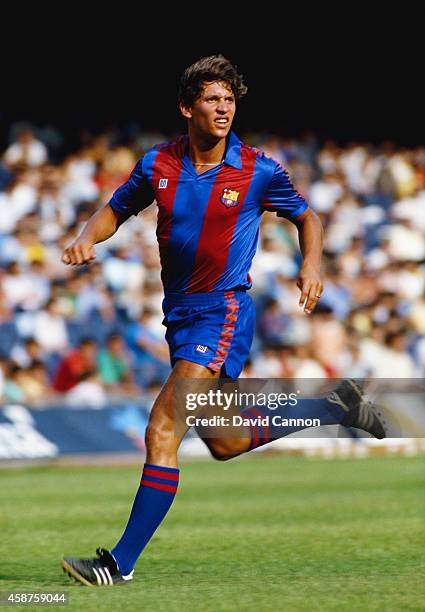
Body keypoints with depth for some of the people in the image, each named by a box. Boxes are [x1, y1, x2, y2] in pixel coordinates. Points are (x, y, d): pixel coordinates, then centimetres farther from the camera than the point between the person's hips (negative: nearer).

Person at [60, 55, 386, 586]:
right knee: (225, 444, 17)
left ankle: (121, 562, -19)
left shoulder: (258, 171, -7)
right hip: (180, 315, 6)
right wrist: (87, 239, -6)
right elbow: (116, 210, 15)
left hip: (224, 310, -6)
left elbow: (305, 216, 9)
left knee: (162, 431, -19)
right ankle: (334, 407, 37)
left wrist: (312, 263, -9)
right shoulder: (158, 165, 1)